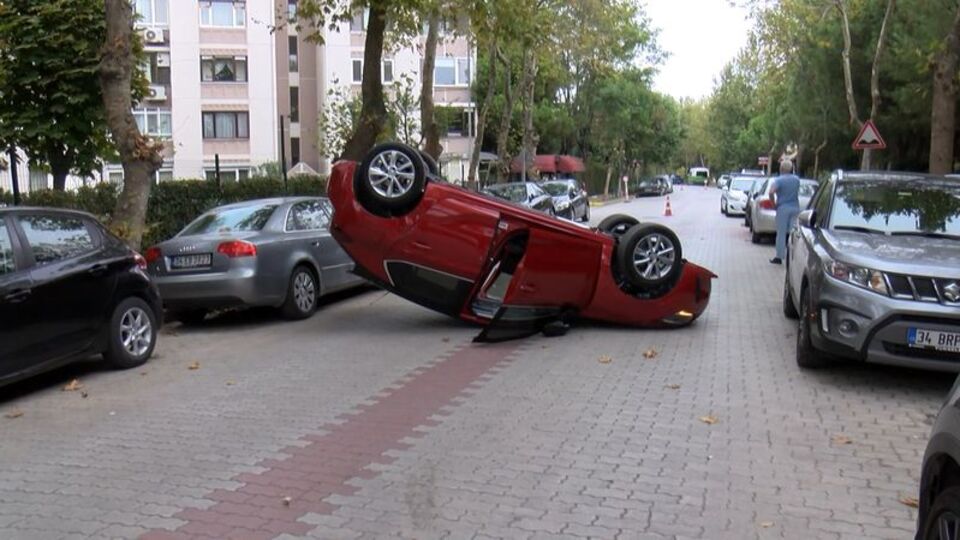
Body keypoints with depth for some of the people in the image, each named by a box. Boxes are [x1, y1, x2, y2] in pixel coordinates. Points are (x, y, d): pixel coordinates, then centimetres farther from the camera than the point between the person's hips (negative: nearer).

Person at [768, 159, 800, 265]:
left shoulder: (779, 180, -9)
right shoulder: (796, 179, 8)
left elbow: (771, 192, -22)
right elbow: (797, 192, 17)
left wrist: (774, 202, -9)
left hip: (783, 208, -5)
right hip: (795, 207, 5)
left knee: (781, 233, -1)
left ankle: (779, 257, 1)